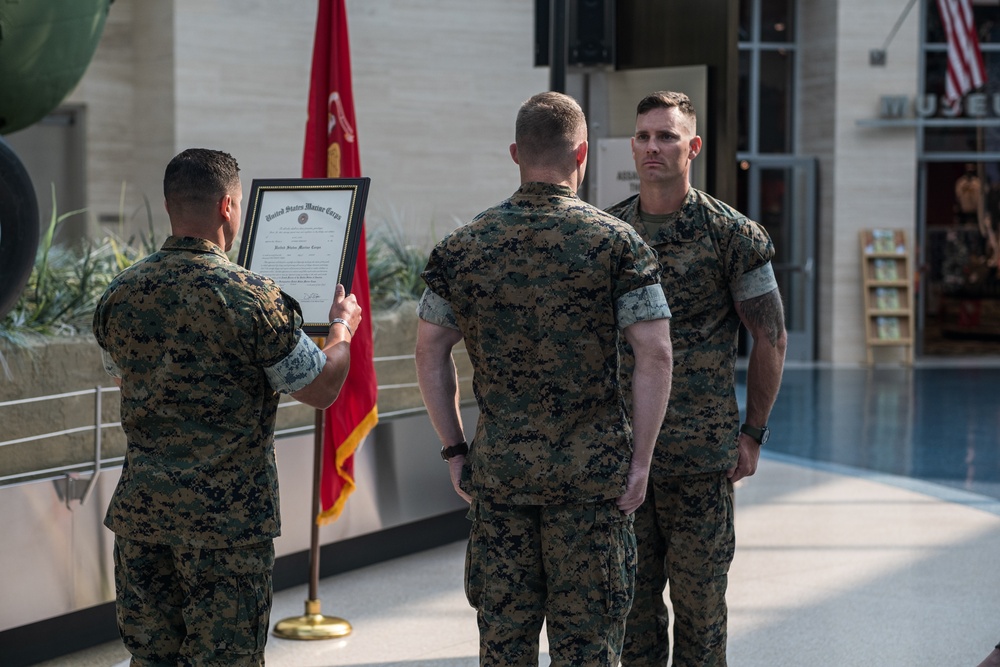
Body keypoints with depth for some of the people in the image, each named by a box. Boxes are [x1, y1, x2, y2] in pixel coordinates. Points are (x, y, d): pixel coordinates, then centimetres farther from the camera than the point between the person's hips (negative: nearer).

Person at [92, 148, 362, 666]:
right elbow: (321, 390, -8)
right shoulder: (252, 297, -16)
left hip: (139, 507, 5)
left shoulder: (120, 294, 1)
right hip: (226, 516, -5)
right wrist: (342, 327, 11)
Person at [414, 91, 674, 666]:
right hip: (591, 469, -2)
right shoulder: (617, 242, -6)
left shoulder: (465, 246, 3)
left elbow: (430, 352, 6)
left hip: (498, 468, 3)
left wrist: (456, 450, 11)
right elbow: (655, 355, -11)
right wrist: (641, 460, -6)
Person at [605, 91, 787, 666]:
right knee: (633, 595, 10)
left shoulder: (732, 235, -5)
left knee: (698, 594, 4)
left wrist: (753, 435, -2)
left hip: (701, 455, -3)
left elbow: (771, 337, -1)